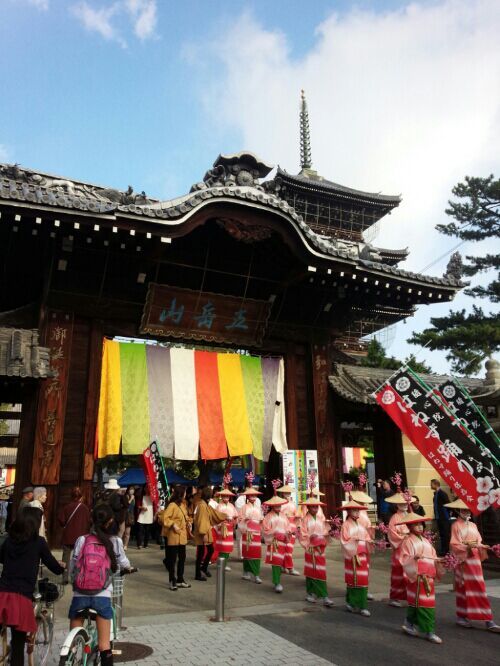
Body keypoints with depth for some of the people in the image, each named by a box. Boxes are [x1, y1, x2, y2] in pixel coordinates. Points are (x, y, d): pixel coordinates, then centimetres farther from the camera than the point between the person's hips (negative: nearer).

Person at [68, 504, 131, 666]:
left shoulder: (81, 540, 0)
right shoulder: (115, 541, -2)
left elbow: (72, 568, 3)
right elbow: (123, 563, 14)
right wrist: (129, 567, 37)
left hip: (80, 595, 2)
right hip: (102, 596, -1)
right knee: (104, 644, 9)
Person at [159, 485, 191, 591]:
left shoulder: (182, 504, 10)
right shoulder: (172, 505, -18)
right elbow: (164, 518, -22)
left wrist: (188, 522, 5)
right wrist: (173, 524, -26)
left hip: (182, 535, 9)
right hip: (173, 536, -9)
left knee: (182, 558, 15)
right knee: (172, 558, 3)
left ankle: (180, 580, 26)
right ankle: (172, 581, 14)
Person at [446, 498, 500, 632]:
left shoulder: (473, 525, 12)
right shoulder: (456, 525, -8)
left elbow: (478, 542, 11)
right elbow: (454, 545, -14)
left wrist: (483, 547, -9)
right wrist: (467, 546, -26)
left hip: (475, 559, 6)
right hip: (463, 560, -6)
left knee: (479, 588, 6)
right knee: (464, 588, 1)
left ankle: (487, 620, 10)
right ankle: (462, 616, 14)